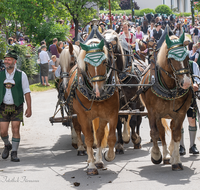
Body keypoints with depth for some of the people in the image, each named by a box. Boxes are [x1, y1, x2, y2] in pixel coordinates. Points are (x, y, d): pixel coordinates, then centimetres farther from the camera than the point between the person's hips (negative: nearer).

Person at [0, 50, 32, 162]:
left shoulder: (21, 75, -2)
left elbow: (27, 92, 0)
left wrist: (29, 108, -4)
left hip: (17, 107, -2)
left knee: (15, 130, -5)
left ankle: (14, 153, 6)